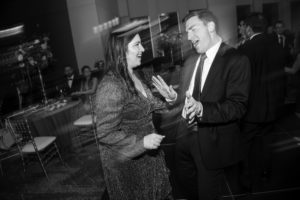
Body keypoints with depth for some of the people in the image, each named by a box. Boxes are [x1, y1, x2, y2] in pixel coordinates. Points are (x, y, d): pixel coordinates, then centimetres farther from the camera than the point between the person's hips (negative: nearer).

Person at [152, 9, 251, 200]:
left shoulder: (236, 60, -16)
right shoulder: (191, 60, 5)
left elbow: (238, 107, -23)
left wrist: (202, 109, -37)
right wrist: (173, 97, -10)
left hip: (212, 140, -6)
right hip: (186, 134, 6)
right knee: (185, 184, 27)